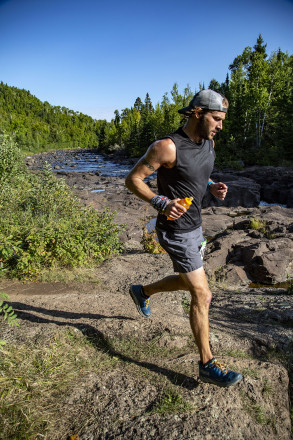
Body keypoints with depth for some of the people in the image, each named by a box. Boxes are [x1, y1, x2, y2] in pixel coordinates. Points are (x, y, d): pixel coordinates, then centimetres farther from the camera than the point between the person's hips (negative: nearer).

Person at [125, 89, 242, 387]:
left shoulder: (208, 143, 5)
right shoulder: (167, 147, -21)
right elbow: (132, 179, -16)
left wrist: (213, 187, 0)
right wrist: (160, 203, -31)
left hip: (194, 227, 9)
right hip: (176, 232, -9)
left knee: (189, 283, 25)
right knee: (202, 295, -3)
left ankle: (142, 292, 47)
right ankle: (207, 365, 14)